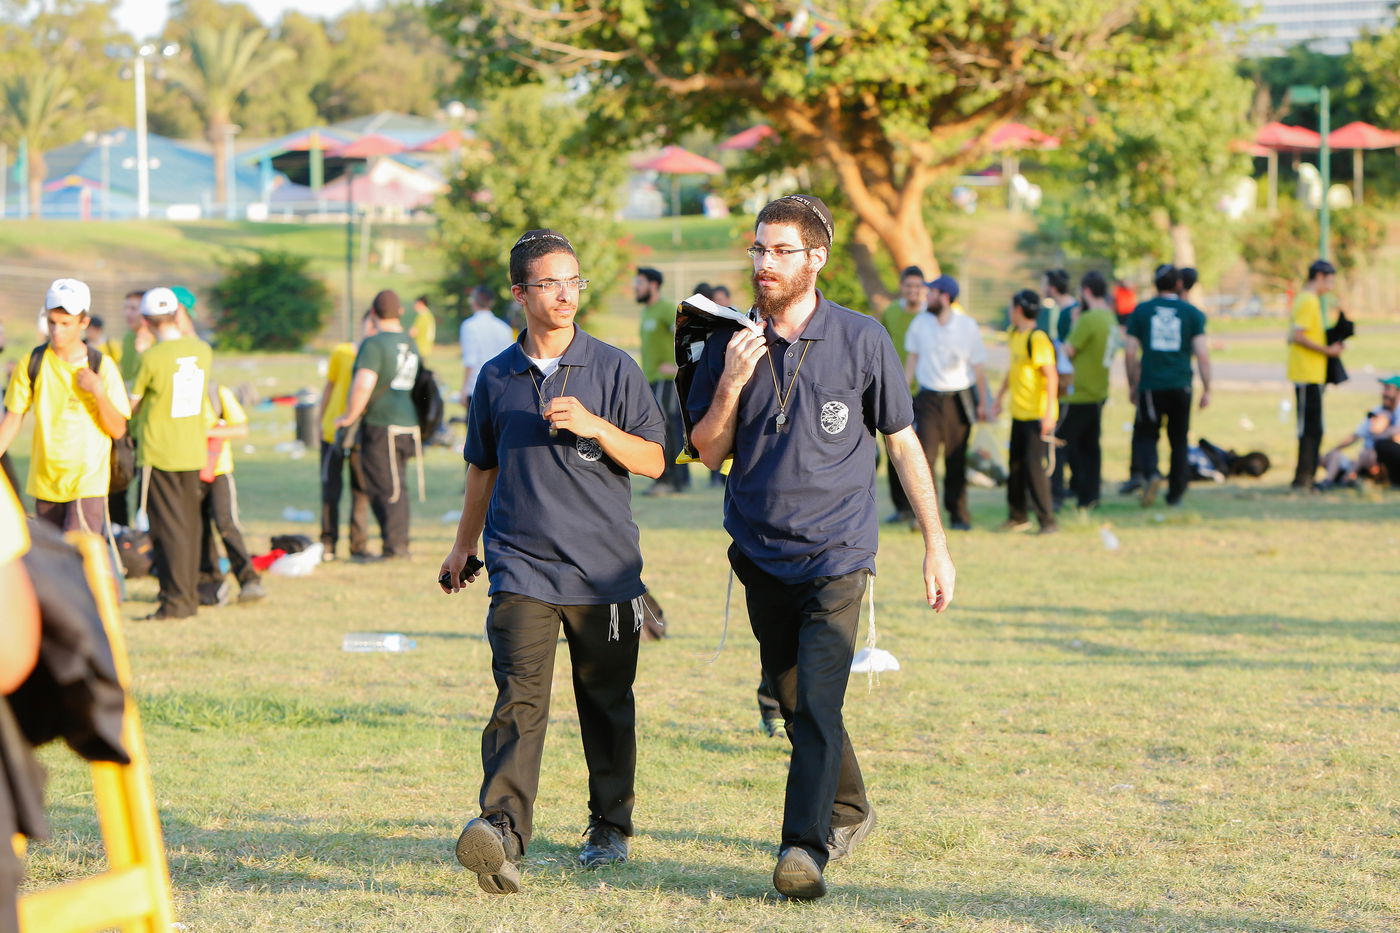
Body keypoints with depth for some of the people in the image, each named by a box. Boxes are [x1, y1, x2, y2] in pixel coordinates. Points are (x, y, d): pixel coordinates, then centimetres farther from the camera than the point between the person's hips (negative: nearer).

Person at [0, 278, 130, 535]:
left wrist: (98, 392, -17)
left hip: (88, 482, -3)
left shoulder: (102, 366, -4)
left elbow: (118, 429, -4)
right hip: (45, 483, 3)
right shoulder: (31, 364, 2)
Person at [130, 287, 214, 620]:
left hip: (158, 452, -5)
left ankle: (175, 599, -6)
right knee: (189, 523, 13)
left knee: (168, 526, -3)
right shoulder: (203, 351, 0)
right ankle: (190, 595, 19)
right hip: (193, 451, 5)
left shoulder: (151, 358, -16)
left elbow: (132, 406, -3)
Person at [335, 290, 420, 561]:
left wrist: (350, 416, -10)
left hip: (380, 426, -8)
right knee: (395, 486, 16)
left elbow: (363, 385, -23)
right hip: (407, 423, 8)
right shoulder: (410, 344, 11)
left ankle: (393, 546, -1)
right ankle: (400, 543, 21)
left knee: (383, 488, -2)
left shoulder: (374, 344, -14)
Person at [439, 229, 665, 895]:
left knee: (606, 703, 10)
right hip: (521, 566, 0)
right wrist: (463, 544, 28)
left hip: (605, 568, 0)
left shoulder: (613, 369, 3)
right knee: (520, 696, -16)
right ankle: (503, 831, -30)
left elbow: (653, 461, 1)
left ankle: (610, 827, 26)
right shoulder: (497, 378, 9)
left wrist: (595, 427, -15)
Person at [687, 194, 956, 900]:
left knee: (817, 701, -17)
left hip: (837, 552, -4)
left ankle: (804, 848, -22)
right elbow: (710, 452, 4)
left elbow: (903, 444, 3)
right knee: (793, 702, 14)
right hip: (761, 553, 4)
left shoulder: (862, 340, -4)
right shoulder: (731, 343, 2)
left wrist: (935, 545, 2)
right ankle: (848, 810, 36)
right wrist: (730, 384, -14)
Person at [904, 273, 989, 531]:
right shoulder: (920, 323, 4)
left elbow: (978, 366, 2)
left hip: (959, 399, -1)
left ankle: (959, 516, 15)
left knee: (956, 461, 5)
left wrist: (982, 403, 3)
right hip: (929, 399, 1)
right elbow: (913, 357, 14)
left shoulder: (967, 326, -4)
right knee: (924, 454, -12)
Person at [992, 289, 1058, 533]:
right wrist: (999, 397, 30)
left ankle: (1047, 520, -4)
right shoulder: (1015, 335, 12)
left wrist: (1049, 412, -25)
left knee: (1035, 466, -10)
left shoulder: (1038, 339, -17)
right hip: (1019, 413, 9)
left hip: (1038, 415, -9)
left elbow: (1051, 375, -21)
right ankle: (1017, 517, 25)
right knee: (1015, 466, 14)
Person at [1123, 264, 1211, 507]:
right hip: (1181, 386, 1)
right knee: (1179, 439, 12)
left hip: (1150, 386, -1)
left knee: (1145, 434, 7)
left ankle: (1150, 473, -21)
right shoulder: (1192, 313, 2)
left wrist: (1132, 385, 13)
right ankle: (1175, 493, 14)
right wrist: (1206, 389, 4)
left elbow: (1130, 353, 1)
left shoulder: (1141, 311, 3)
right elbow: (1202, 354, -3)